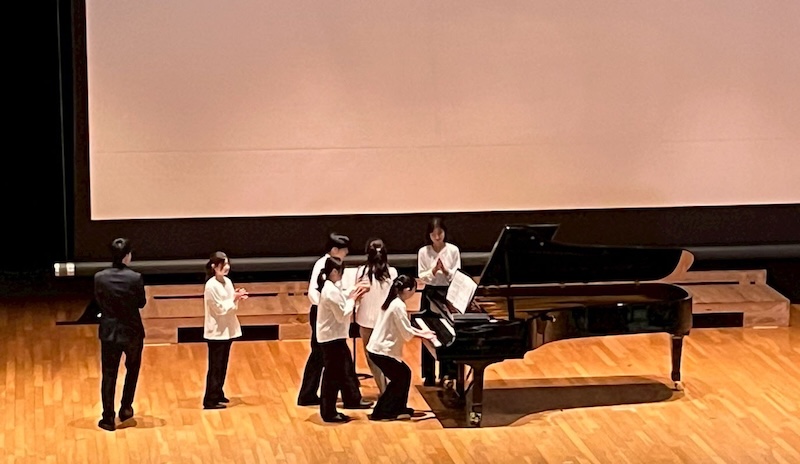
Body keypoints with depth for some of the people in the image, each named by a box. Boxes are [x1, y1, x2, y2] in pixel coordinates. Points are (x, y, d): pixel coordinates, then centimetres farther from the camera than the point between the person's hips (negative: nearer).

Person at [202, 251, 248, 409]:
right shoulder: (211, 286, -17)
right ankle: (210, 401, 2)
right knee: (215, 367, -3)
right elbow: (220, 308, -18)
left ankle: (218, 394, 26)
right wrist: (234, 299, -19)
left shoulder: (227, 282, 6)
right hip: (216, 331, -8)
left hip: (227, 330, 8)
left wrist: (237, 298, -7)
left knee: (223, 365, 14)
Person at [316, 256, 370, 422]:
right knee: (332, 375, -3)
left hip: (334, 337, 11)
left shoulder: (329, 287, 9)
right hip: (332, 338, -11)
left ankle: (352, 400, 33)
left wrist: (352, 294, 6)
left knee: (346, 368, 21)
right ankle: (329, 413, 4)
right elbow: (342, 315, -21)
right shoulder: (331, 291, -22)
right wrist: (352, 300, -9)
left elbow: (339, 304, 18)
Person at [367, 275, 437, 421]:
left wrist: (420, 332, 10)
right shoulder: (398, 306, -21)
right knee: (401, 378, 2)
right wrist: (423, 335, -5)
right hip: (381, 351, -9)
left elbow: (403, 327, 18)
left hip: (378, 347, 9)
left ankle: (398, 409, 25)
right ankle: (381, 412, 6)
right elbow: (407, 333, -19)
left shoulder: (394, 302, 10)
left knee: (403, 375, 16)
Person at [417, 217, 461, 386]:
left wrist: (445, 270, -22)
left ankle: (447, 372, 11)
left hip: (448, 293, -1)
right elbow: (421, 276, -4)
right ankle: (429, 375, 12)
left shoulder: (453, 250, -4)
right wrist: (434, 270, -20)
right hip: (430, 293, 1)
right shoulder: (423, 252, -2)